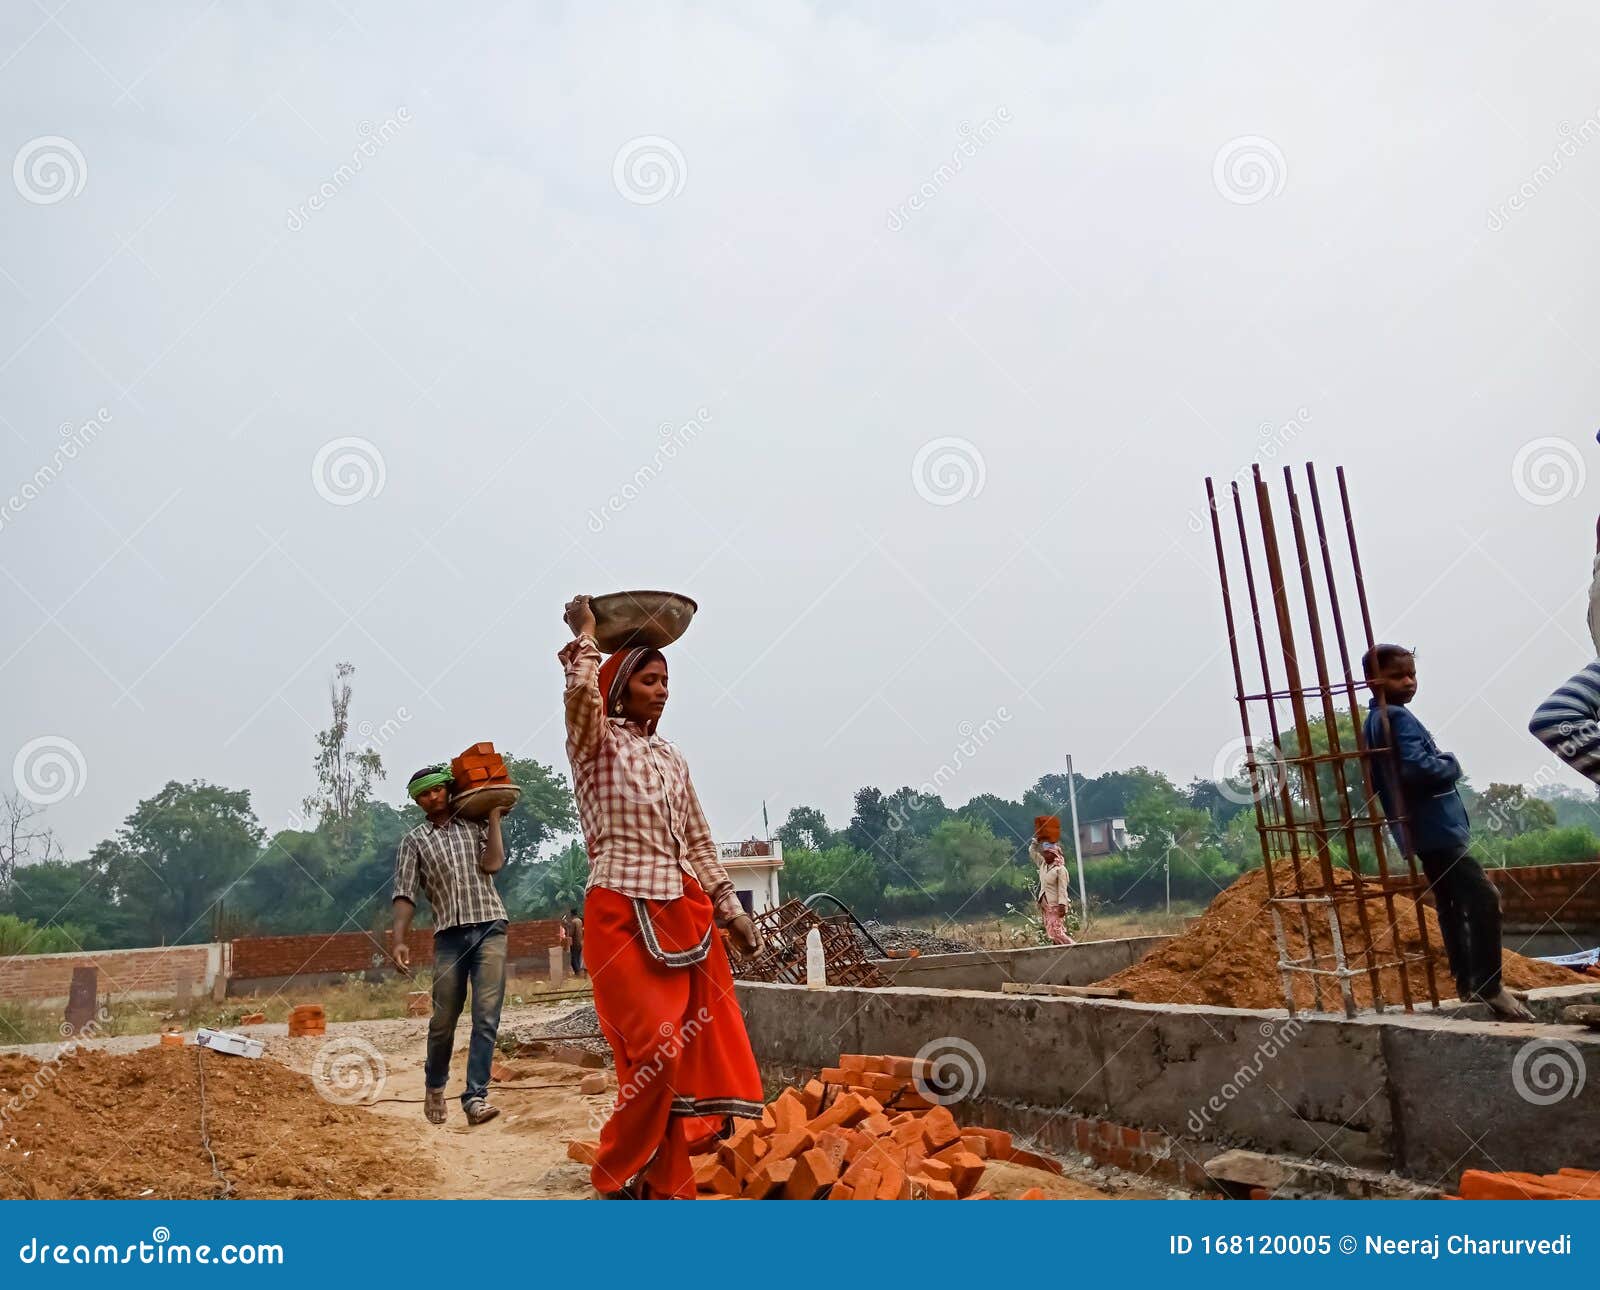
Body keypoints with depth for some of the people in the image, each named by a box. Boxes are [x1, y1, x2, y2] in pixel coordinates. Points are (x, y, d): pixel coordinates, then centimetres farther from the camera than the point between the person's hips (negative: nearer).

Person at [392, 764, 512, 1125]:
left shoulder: (476, 825, 12)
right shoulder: (414, 841, 12)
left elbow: (493, 863, -5)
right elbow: (405, 894, 4)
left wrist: (494, 816, 0)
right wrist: (399, 940, -9)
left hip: (489, 927, 0)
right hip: (449, 935, 1)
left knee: (486, 1017, -8)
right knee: (443, 1020, 8)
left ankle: (475, 1097, -6)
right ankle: (434, 1086, 33)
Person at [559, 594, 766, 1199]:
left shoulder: (671, 758, 17)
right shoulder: (594, 743, 0)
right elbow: (581, 692, -23)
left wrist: (730, 910, 14)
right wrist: (585, 635, -6)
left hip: (685, 912, 6)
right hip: (622, 914, -6)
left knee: (692, 1055, 4)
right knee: (655, 1051, -10)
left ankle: (667, 1187, 18)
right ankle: (618, 1176, 13)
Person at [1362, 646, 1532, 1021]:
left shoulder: (1374, 719, 14)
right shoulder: (1399, 717, -16)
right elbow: (1417, 767, -29)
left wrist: (1443, 766, 12)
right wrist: (1451, 765, -10)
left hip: (1422, 827, 11)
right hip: (1436, 826, -11)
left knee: (1451, 903, 17)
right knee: (1483, 898, -12)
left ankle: (1467, 980, 25)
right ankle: (1488, 985, -9)